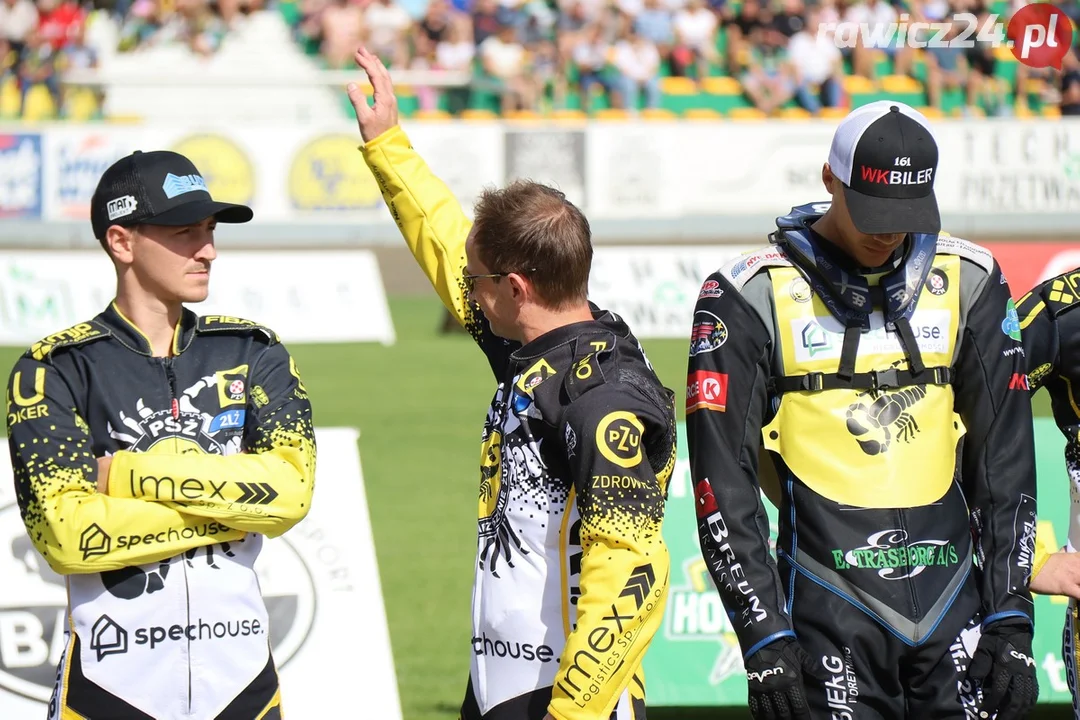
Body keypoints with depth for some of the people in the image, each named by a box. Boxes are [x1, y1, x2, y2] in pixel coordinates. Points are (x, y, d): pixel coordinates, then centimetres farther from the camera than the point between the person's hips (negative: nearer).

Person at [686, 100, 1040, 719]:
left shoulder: (969, 283, 9)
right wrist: (763, 641, -8)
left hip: (953, 609, 3)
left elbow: (1005, 461, 11)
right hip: (829, 617, -3)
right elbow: (724, 483, -3)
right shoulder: (754, 296, -2)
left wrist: (1012, 621, 4)